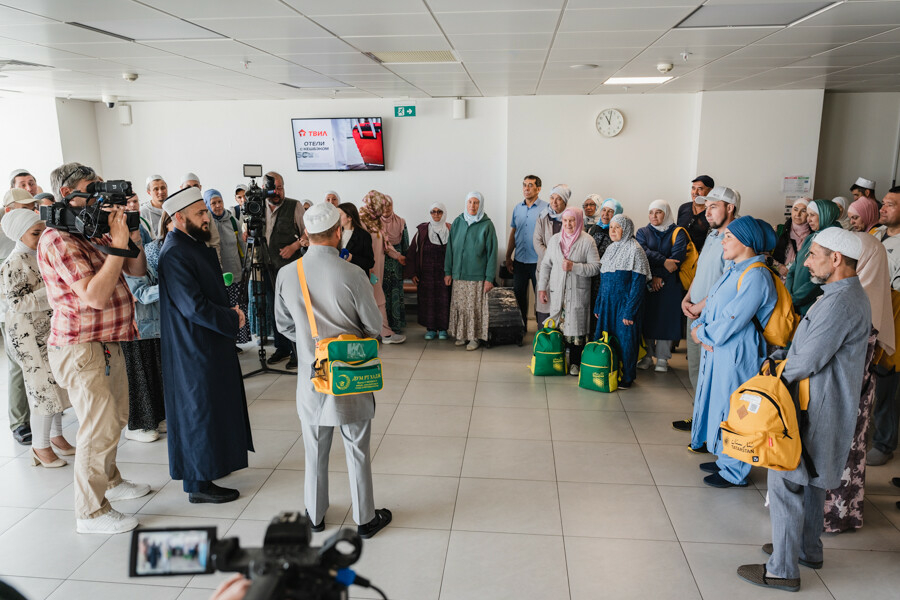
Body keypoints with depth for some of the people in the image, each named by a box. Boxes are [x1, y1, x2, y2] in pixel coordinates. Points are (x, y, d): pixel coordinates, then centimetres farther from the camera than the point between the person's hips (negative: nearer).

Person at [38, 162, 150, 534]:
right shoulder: (57, 240, -18)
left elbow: (137, 270, 13)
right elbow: (95, 296, -27)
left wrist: (131, 235, -2)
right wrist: (118, 246, -23)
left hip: (109, 344, 10)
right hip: (81, 349, -10)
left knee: (115, 418, 21)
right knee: (100, 427, -5)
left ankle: (109, 481, 40)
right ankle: (91, 512, 9)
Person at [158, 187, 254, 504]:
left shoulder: (195, 244, 10)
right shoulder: (174, 254, -22)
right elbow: (194, 307, -26)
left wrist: (230, 309, 1)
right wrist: (232, 318, -14)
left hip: (210, 344, 10)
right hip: (194, 350, -10)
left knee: (213, 405, 20)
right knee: (200, 410, 0)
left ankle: (213, 461, 36)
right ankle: (199, 483, 12)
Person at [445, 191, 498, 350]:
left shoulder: (486, 225, -4)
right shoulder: (458, 222, 5)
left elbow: (492, 252, -5)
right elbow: (450, 248, 9)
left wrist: (489, 278, -9)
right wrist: (448, 272, 5)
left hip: (477, 275, -3)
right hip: (458, 274, 3)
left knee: (475, 307, 1)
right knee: (459, 306, 7)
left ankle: (474, 337, 13)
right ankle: (461, 334, 21)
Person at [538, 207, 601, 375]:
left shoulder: (587, 241, -3)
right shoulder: (554, 240, 9)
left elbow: (596, 267, -7)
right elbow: (546, 264, 15)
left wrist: (574, 267, -17)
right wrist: (542, 287, 11)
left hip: (578, 292, -3)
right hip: (557, 291, 3)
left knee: (576, 326, -1)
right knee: (556, 326, 5)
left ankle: (575, 363, 12)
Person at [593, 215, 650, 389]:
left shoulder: (634, 250, -10)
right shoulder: (611, 249, 13)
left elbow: (638, 284, -15)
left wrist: (629, 311, -18)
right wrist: (598, 305, 13)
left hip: (625, 303, -7)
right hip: (608, 303, 7)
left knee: (625, 340, 0)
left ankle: (627, 377, 14)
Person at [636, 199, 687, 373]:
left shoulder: (677, 233, 5)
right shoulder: (643, 232, 10)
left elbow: (678, 256, -8)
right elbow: (643, 252, -8)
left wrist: (660, 276, -15)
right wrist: (663, 261, -19)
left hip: (669, 284, -1)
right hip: (646, 282, 1)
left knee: (666, 318, -1)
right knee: (646, 318, 1)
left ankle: (662, 358, 7)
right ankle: (647, 355, 11)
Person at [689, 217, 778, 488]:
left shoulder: (756, 277, -20)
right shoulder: (733, 270, 11)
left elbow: (729, 323, -24)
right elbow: (711, 306, 13)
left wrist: (702, 333, -10)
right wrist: (698, 326, -6)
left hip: (736, 356, -9)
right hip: (716, 351, 9)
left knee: (731, 410, 2)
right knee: (718, 405, 18)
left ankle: (735, 473, 18)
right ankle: (725, 461, 34)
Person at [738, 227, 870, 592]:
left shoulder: (840, 302, -24)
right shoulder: (848, 294, 11)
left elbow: (808, 361, -23)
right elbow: (806, 347, 15)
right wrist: (782, 356, 2)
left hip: (816, 409, -11)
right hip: (819, 405, 11)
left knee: (786, 481, -2)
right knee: (809, 480, 22)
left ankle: (783, 570, 9)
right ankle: (808, 549, 38)